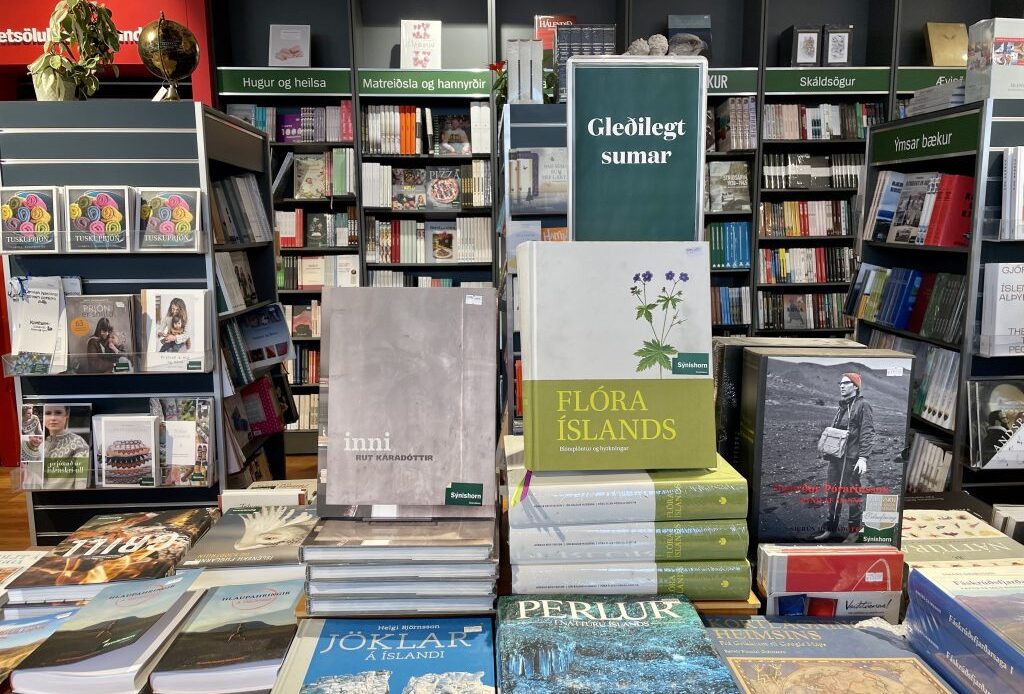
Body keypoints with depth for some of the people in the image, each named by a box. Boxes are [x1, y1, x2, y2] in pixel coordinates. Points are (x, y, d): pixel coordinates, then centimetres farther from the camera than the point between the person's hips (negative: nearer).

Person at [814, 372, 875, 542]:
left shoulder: (862, 405, -6)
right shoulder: (842, 406, 19)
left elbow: (867, 434, -13)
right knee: (832, 493, 11)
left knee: (853, 494, 1)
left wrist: (863, 457, -20)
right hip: (835, 457, 8)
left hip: (851, 458, -8)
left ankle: (854, 531, 12)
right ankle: (831, 528, 20)